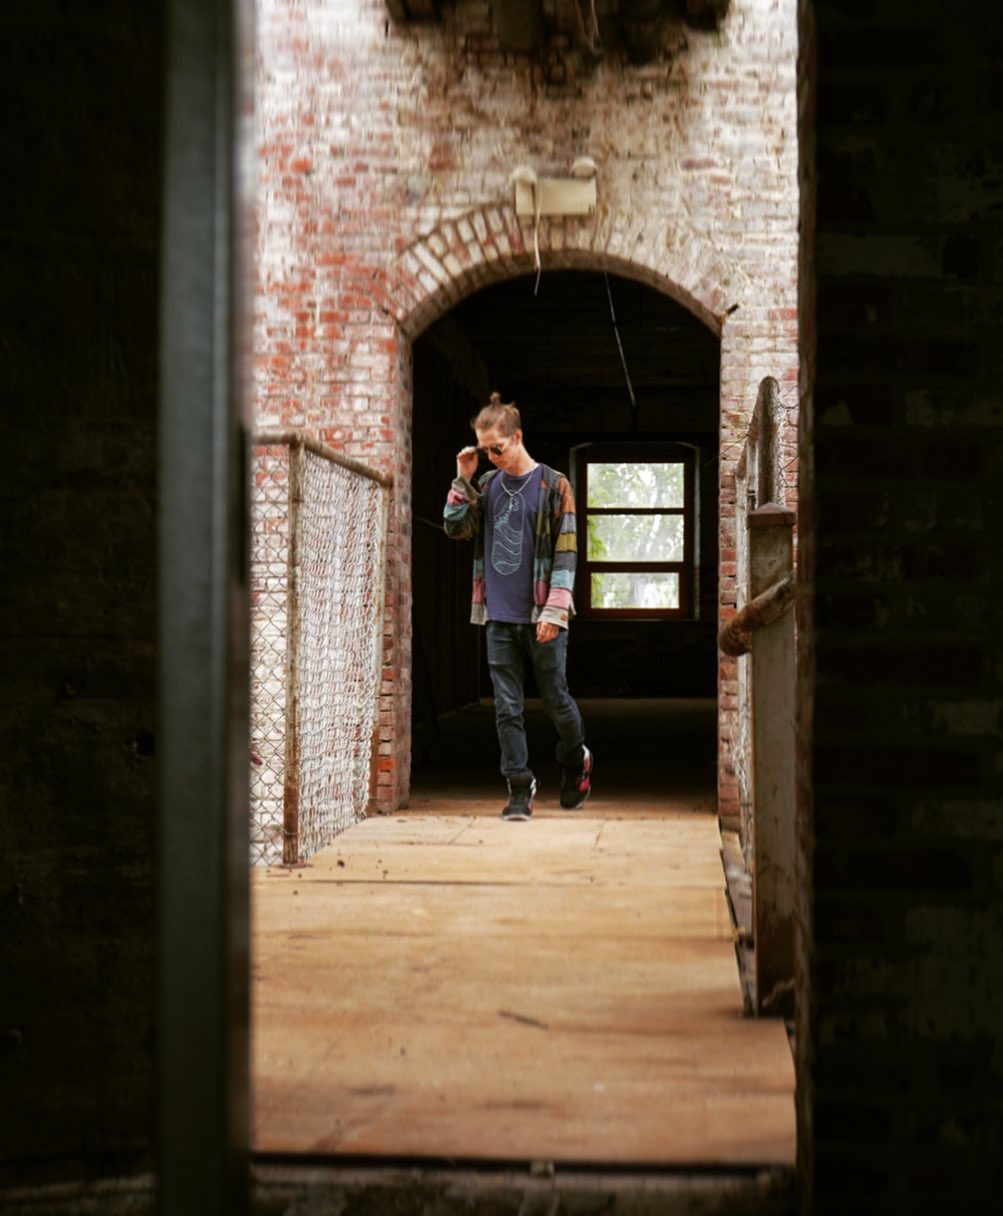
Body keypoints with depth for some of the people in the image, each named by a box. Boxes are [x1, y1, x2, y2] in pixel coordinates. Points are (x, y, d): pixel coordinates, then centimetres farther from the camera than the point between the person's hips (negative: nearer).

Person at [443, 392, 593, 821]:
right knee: (507, 707, 3)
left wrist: (554, 611, -14)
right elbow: (456, 528, 8)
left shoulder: (553, 485, -4)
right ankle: (519, 788, 9)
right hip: (499, 616, 4)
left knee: (555, 700, 7)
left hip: (540, 617, -4)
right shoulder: (487, 485, 10)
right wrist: (463, 479, -1)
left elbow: (566, 551, -7)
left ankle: (575, 762, 33)